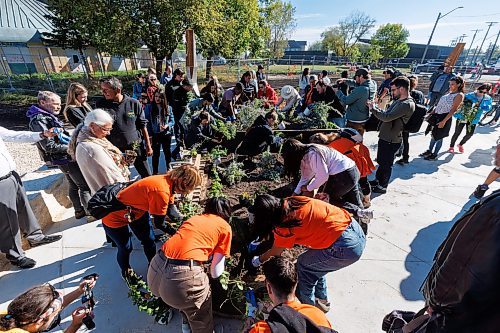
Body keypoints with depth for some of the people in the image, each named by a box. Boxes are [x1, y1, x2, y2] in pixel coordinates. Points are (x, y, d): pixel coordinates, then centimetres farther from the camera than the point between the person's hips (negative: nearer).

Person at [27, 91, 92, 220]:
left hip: (66, 157, 10)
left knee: (74, 185, 18)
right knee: (85, 186, -7)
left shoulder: (48, 116, 10)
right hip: (64, 159, -10)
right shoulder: (39, 120, -18)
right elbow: (49, 146, -21)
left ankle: (79, 211, 30)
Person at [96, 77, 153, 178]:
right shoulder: (101, 104, -3)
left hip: (136, 147, -1)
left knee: (147, 176, 9)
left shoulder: (134, 103, -6)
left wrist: (148, 146, 1)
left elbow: (142, 126, 0)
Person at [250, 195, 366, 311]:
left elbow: (276, 252, 5)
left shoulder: (286, 225, -15)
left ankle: (307, 305, 28)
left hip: (346, 247, -8)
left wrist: (258, 260, 22)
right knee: (314, 265, 23)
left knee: (303, 266, 11)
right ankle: (321, 300, 41)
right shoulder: (290, 202, 2)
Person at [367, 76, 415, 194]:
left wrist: (373, 108, -17)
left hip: (391, 140, -9)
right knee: (381, 161, 22)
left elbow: (387, 117, -28)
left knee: (386, 163, 6)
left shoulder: (407, 105, -22)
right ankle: (377, 180, 40)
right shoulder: (398, 101, 10)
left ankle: (382, 186, 22)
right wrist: (374, 107, 1)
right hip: (385, 137, 9)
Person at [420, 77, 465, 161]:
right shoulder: (449, 93, 13)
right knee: (433, 135, 15)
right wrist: (431, 113, 14)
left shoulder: (459, 95, -11)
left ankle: (434, 155, 16)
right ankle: (429, 151, 29)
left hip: (445, 117, -7)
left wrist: (444, 121, -23)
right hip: (436, 116, 8)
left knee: (439, 137, 3)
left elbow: (453, 110, -17)